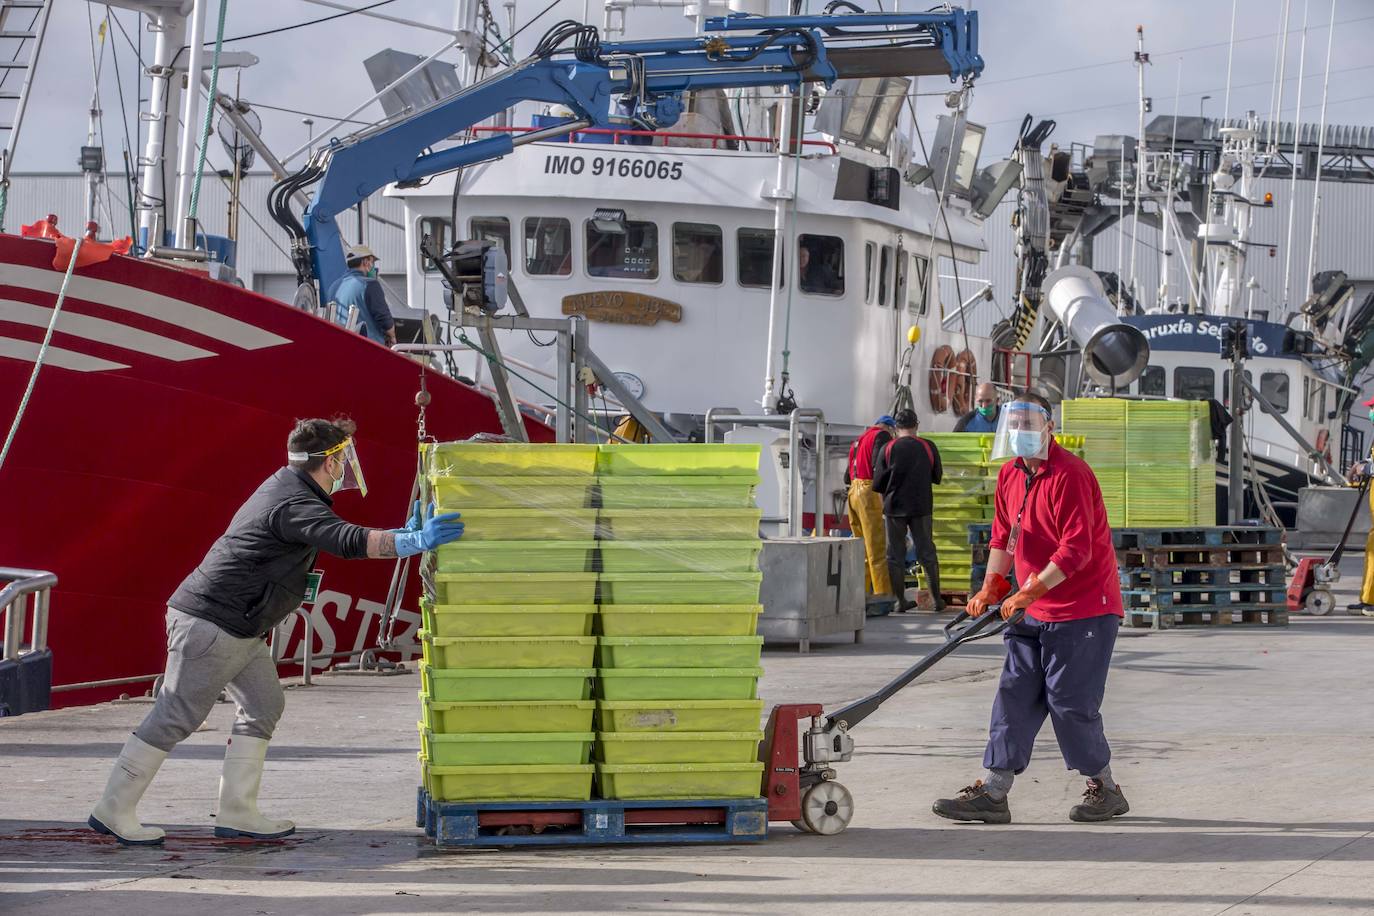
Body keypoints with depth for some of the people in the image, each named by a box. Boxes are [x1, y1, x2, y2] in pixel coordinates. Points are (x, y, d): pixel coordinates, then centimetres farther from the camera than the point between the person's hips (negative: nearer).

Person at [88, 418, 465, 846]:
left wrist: (404, 536, 16)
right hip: (211, 624, -11)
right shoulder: (294, 504, -20)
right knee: (175, 718, -5)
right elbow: (347, 541, -36)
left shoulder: (287, 486, 13)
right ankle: (114, 810, 1)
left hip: (235, 629, 11)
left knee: (263, 705, 10)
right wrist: (412, 543, -42)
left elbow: (334, 535, 23)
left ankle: (237, 813, 10)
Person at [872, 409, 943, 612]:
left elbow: (877, 483, -3)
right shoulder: (928, 448, -3)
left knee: (895, 555, 6)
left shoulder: (888, 449, -6)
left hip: (894, 506, -1)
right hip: (921, 507, 1)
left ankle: (900, 600, 6)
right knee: (927, 553, 9)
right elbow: (937, 476, 9)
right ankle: (937, 599, 10)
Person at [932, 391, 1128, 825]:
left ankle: (1105, 789, 11)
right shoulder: (1010, 475, 10)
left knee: (1069, 701, -5)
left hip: (1084, 610, -8)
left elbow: (1077, 550, -23)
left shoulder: (1069, 475, -18)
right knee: (1015, 695, 3)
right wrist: (991, 586, 7)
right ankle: (992, 793, 3)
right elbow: (1004, 536, 20)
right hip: (1036, 612, 8)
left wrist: (1029, 592, -24)